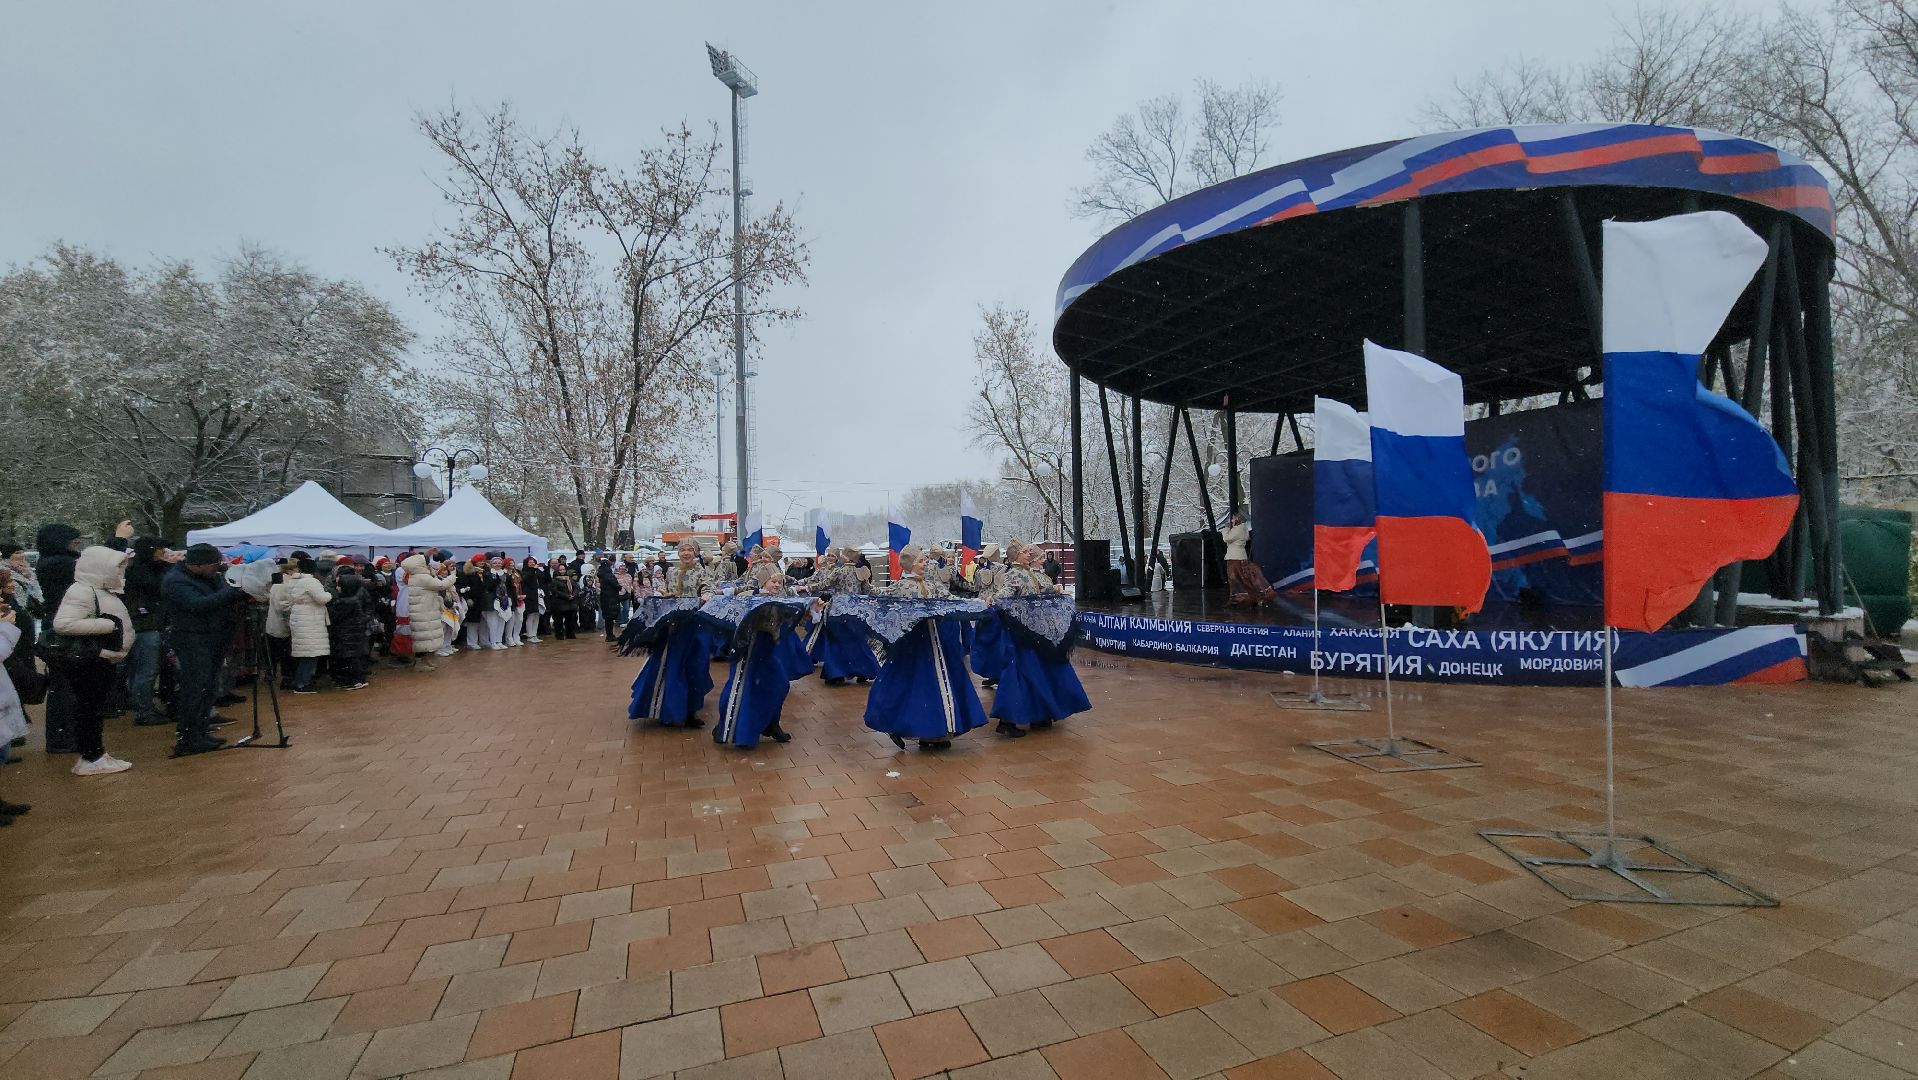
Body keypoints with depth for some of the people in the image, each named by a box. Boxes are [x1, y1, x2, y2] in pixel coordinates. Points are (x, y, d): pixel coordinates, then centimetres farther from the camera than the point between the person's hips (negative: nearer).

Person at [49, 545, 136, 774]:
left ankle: (95, 754, 25)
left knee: (97, 708, 15)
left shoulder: (101, 591, 12)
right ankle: (91, 760, 4)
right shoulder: (81, 592, -18)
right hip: (84, 662, -10)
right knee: (89, 708, -3)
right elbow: (62, 624, -28)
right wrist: (108, 625, -25)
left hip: (99, 660, 10)